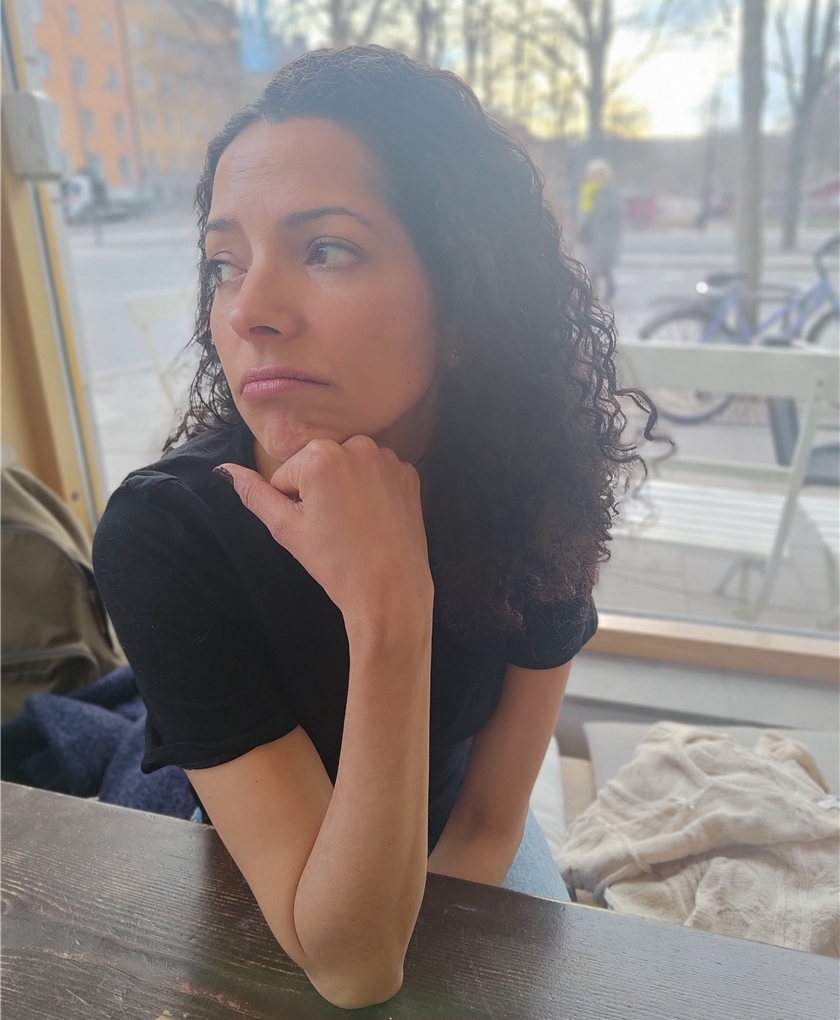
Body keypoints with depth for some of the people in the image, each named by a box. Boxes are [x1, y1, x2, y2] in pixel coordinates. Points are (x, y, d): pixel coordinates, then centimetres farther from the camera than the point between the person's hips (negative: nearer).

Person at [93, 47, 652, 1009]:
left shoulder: (537, 491, -25)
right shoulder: (160, 534, -32)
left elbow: (490, 819, -14)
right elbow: (349, 964, -33)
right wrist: (386, 613, -45)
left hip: (468, 864, 3)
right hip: (271, 890, -2)